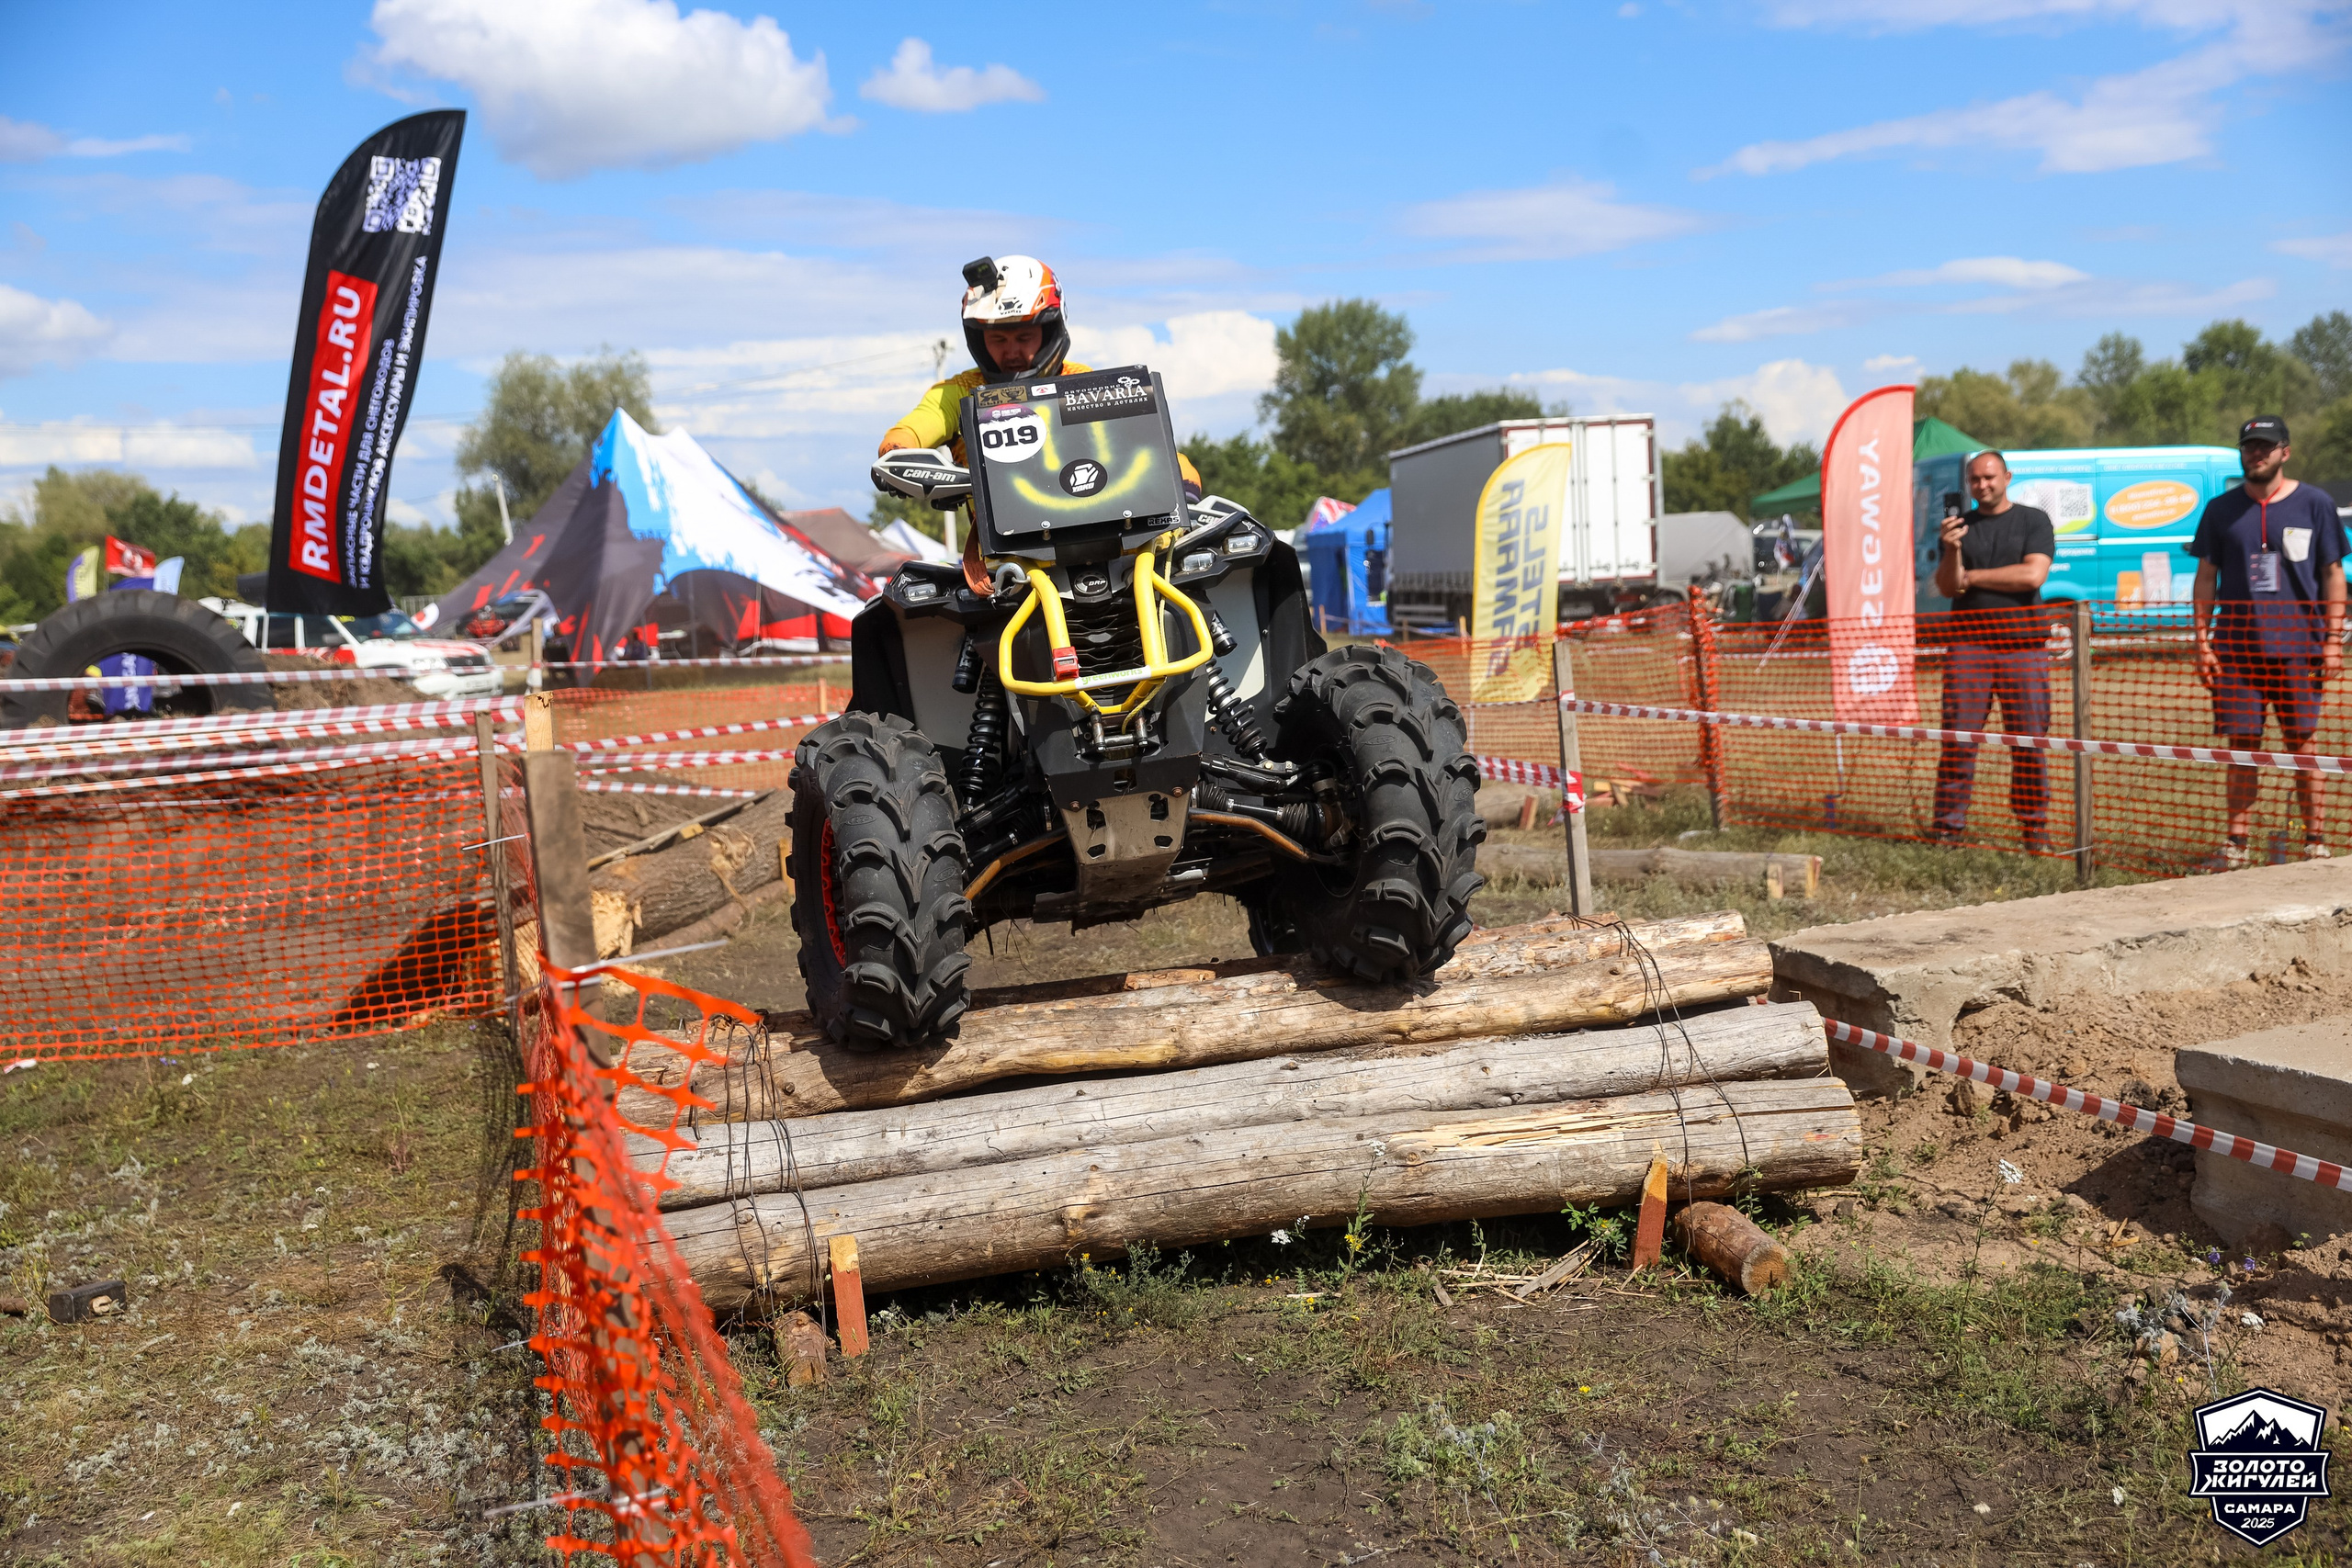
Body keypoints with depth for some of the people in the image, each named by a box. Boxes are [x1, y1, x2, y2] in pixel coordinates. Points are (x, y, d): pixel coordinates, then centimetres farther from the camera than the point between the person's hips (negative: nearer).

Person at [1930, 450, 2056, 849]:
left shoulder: (2033, 521, 7)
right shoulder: (1959, 525, 13)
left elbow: (2033, 575, -8)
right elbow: (1946, 588, 5)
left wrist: (1972, 577, -2)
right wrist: (1952, 551, -14)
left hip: (2022, 646, -1)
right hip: (1969, 644, 1)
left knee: (2029, 743, 1)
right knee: (1958, 738, -4)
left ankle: (2036, 832, 9)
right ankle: (1947, 828, 1)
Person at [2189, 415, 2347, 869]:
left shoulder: (2315, 504, 3)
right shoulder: (2221, 509, 8)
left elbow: (2332, 574, 4)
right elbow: (2206, 577, 9)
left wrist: (2332, 639, -4)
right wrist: (2202, 641, 2)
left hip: (2297, 648, -1)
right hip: (2236, 648, 2)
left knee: (2301, 745, 2)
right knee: (2243, 746, 3)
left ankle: (2315, 842, 11)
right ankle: (2237, 844, 8)